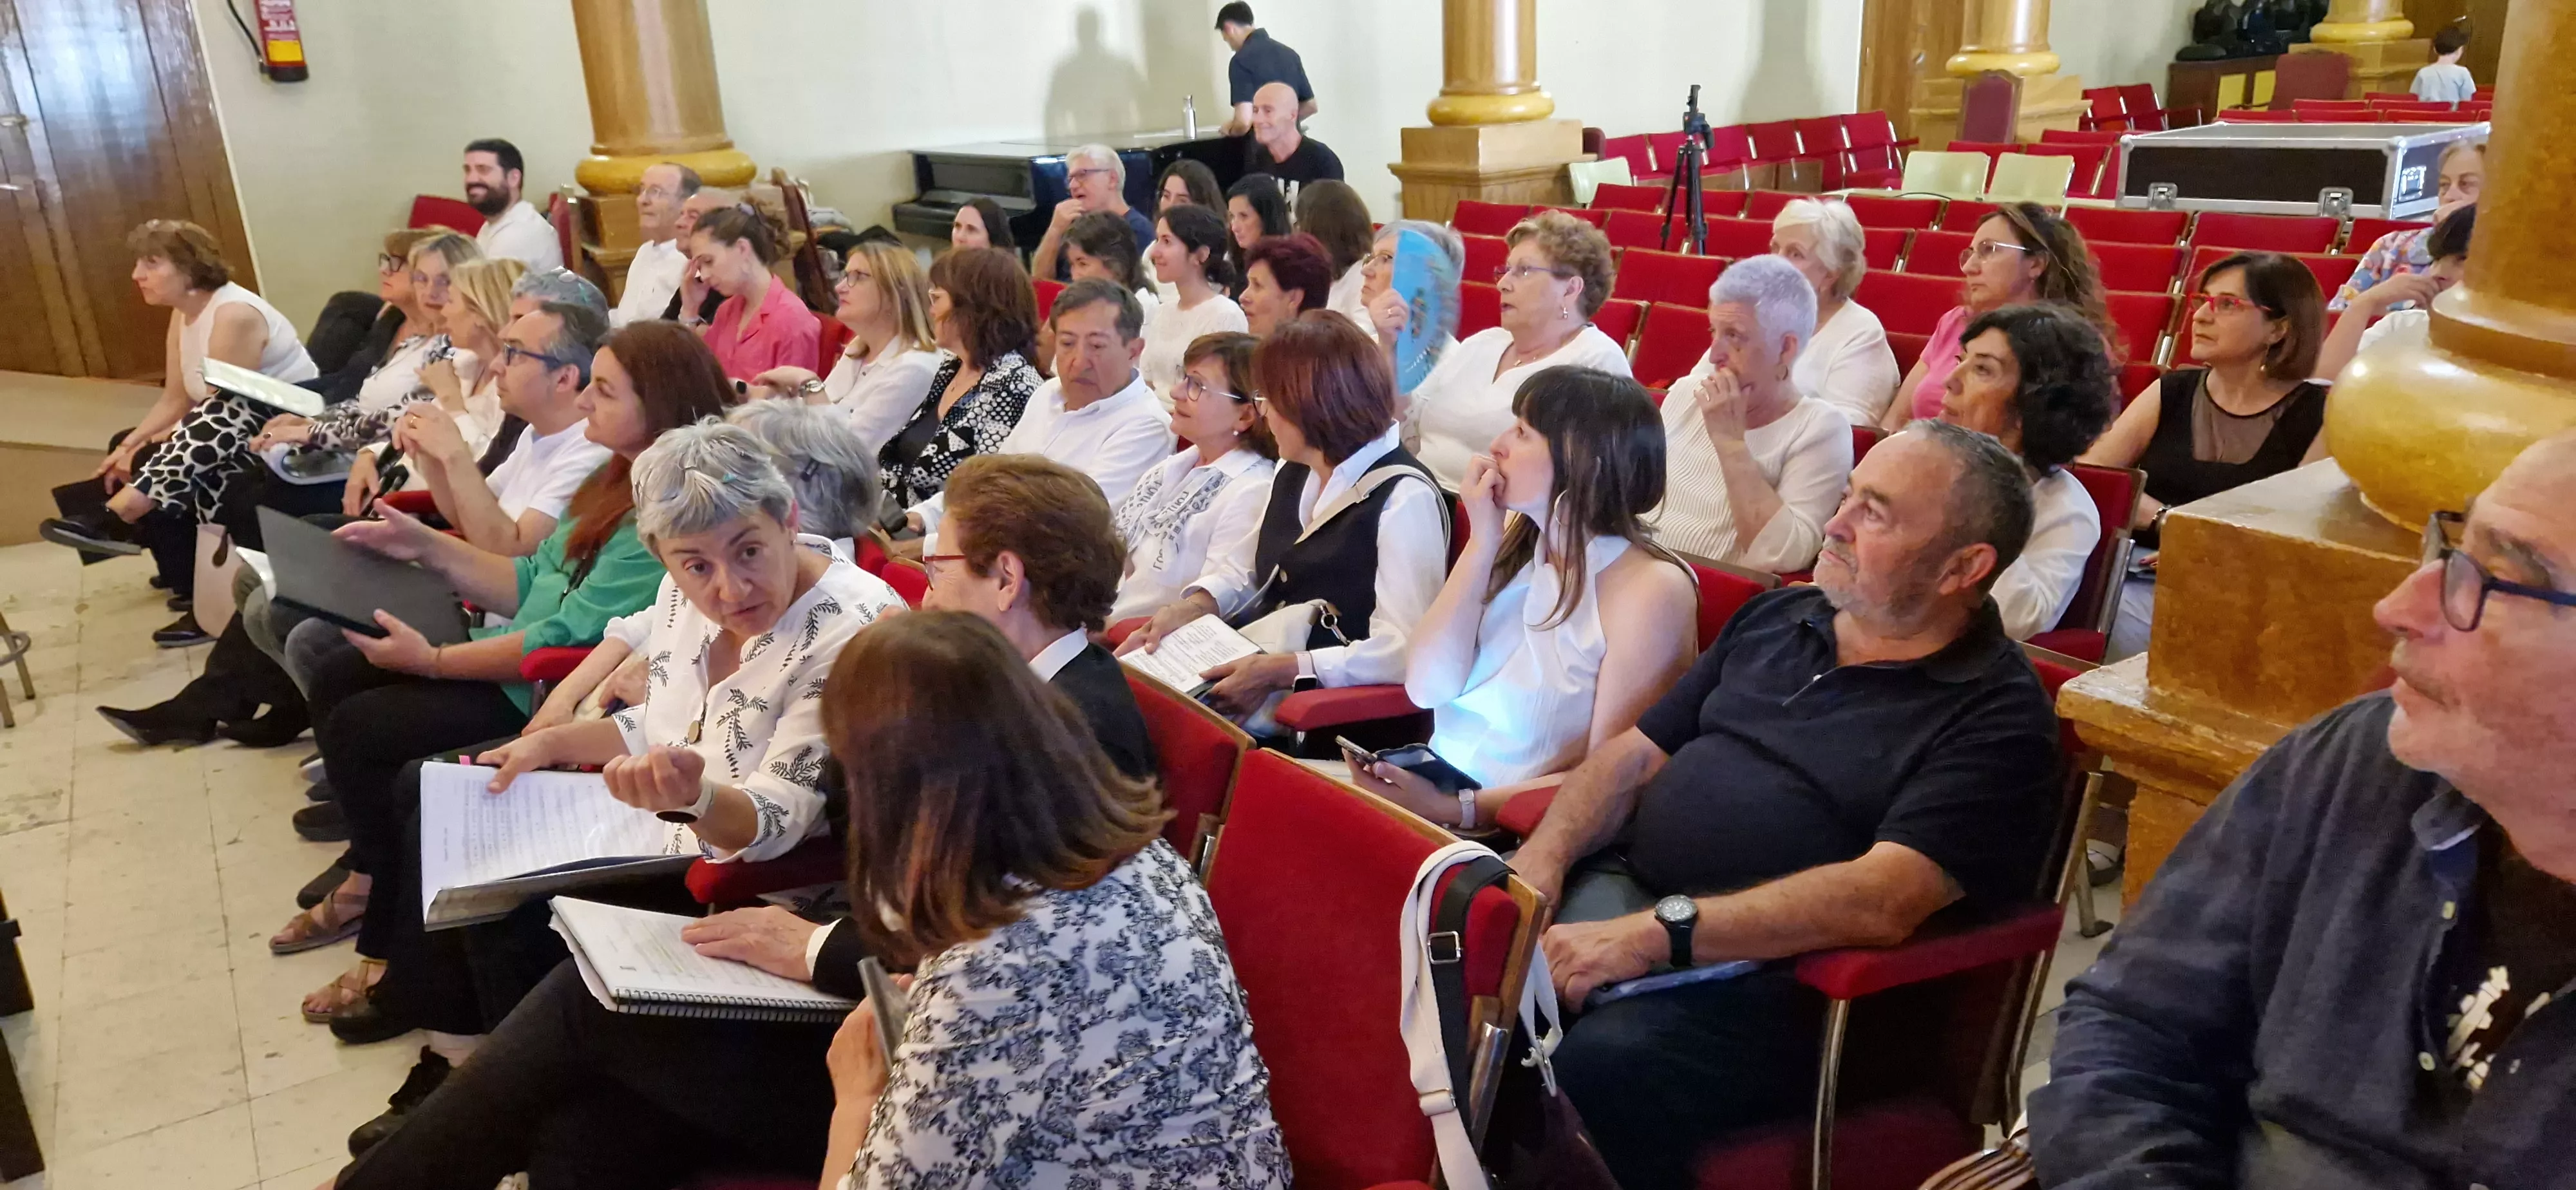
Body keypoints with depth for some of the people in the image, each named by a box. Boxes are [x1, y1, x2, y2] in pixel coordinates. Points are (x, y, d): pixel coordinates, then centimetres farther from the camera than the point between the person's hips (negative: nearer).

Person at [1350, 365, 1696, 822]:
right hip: (1431, 785, 6)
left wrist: (1460, 807, -23)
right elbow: (1427, 688, 0)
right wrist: (1481, 544, -7)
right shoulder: (1517, 543, 7)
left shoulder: (1651, 588, -13)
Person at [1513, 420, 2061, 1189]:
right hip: (1617, 887, 6)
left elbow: (1882, 901, -19)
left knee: (1599, 1069, -35)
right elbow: (1636, 754, 17)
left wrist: (1656, 934, -25)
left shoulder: (1994, 718, -5)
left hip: (1770, 975, -6)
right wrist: (1543, 858, -2)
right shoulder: (1777, 618, 16)